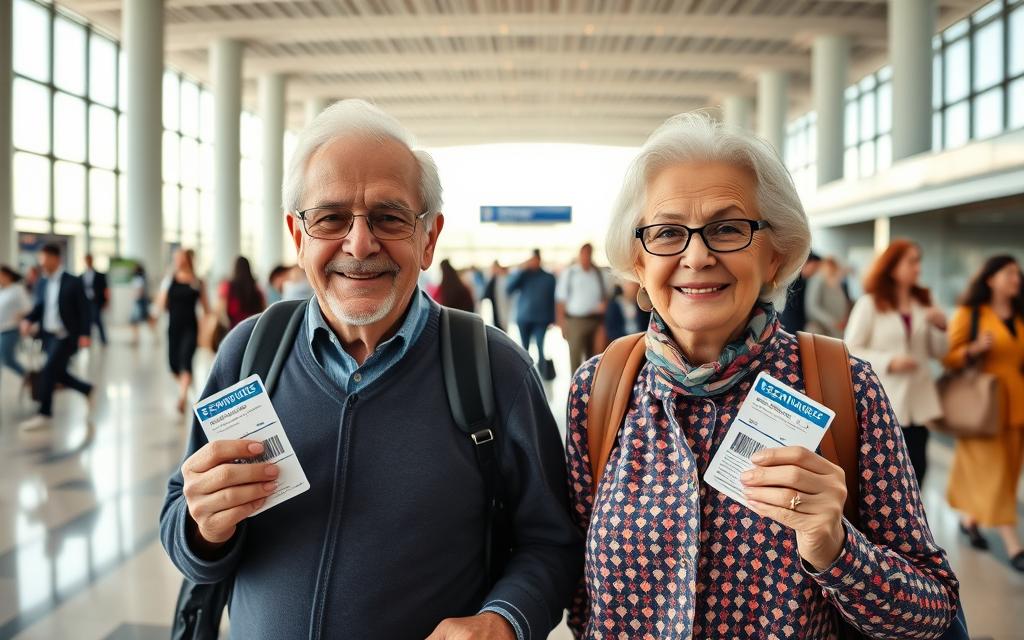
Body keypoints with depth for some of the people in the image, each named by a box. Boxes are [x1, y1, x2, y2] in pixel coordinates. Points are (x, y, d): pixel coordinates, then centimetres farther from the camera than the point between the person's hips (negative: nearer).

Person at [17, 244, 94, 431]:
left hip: (66, 336, -7)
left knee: (47, 372, -13)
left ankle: (44, 414, -4)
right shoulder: (41, 284, 9)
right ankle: (87, 390, 34)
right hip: (49, 336, 7)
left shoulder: (73, 282, -9)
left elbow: (84, 310, -10)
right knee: (57, 373, 12)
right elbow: (38, 308, 12)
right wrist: (28, 320, -10)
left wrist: (84, 335, -19)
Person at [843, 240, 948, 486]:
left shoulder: (924, 303, 11)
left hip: (918, 401, 4)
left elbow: (938, 353, 13)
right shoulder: (870, 303, -3)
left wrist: (941, 328, -5)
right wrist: (889, 362, -18)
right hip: (883, 402, -4)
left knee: (917, 466, 4)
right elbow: (851, 351, -7)